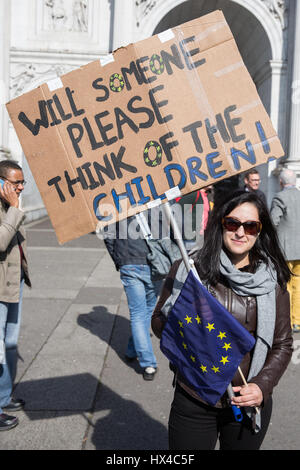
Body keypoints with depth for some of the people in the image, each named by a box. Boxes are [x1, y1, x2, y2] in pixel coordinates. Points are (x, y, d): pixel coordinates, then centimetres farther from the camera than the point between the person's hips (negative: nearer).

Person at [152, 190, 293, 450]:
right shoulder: (187, 269, -5)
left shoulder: (272, 281, -2)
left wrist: (262, 385, -10)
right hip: (193, 402, -1)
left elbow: (283, 344, 4)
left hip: (249, 405, 1)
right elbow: (158, 321, 2)